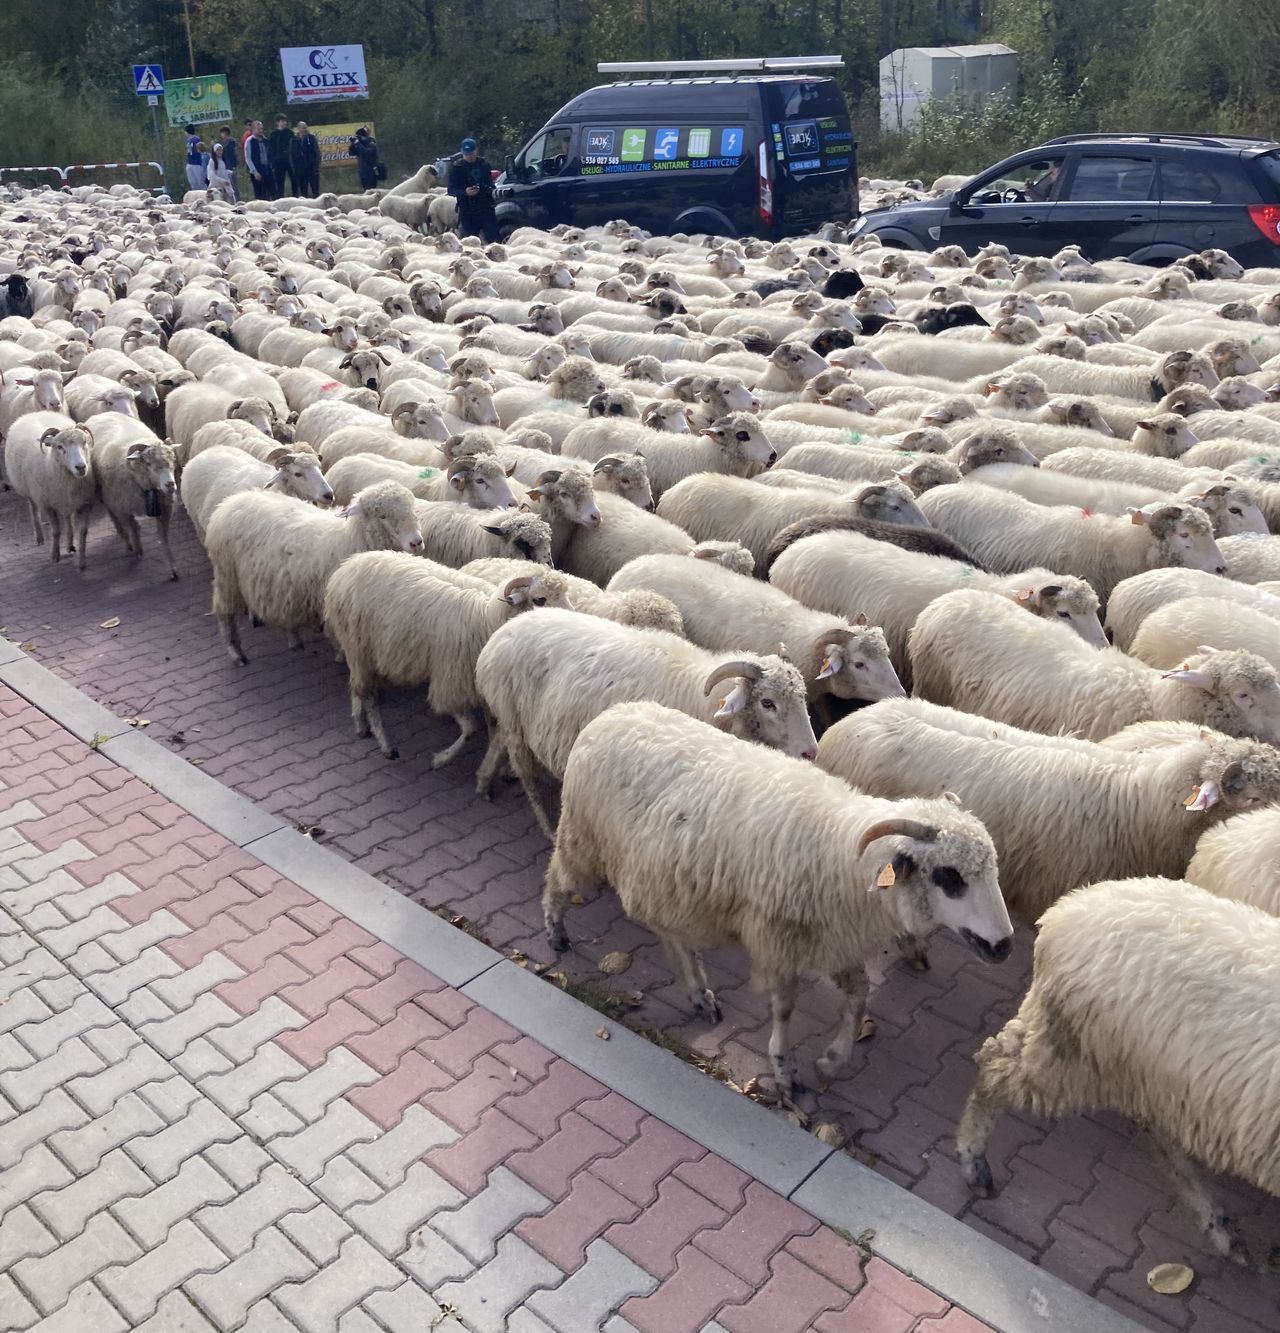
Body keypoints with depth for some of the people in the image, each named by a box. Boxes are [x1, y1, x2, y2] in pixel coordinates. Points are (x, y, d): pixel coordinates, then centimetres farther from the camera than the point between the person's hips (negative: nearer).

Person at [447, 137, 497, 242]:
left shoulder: (483, 164, 10)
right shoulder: (456, 168, 1)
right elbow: (451, 190, -3)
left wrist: (489, 188, 0)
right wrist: (465, 192, -22)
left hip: (486, 208, 2)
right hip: (467, 212, -2)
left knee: (493, 238, -2)